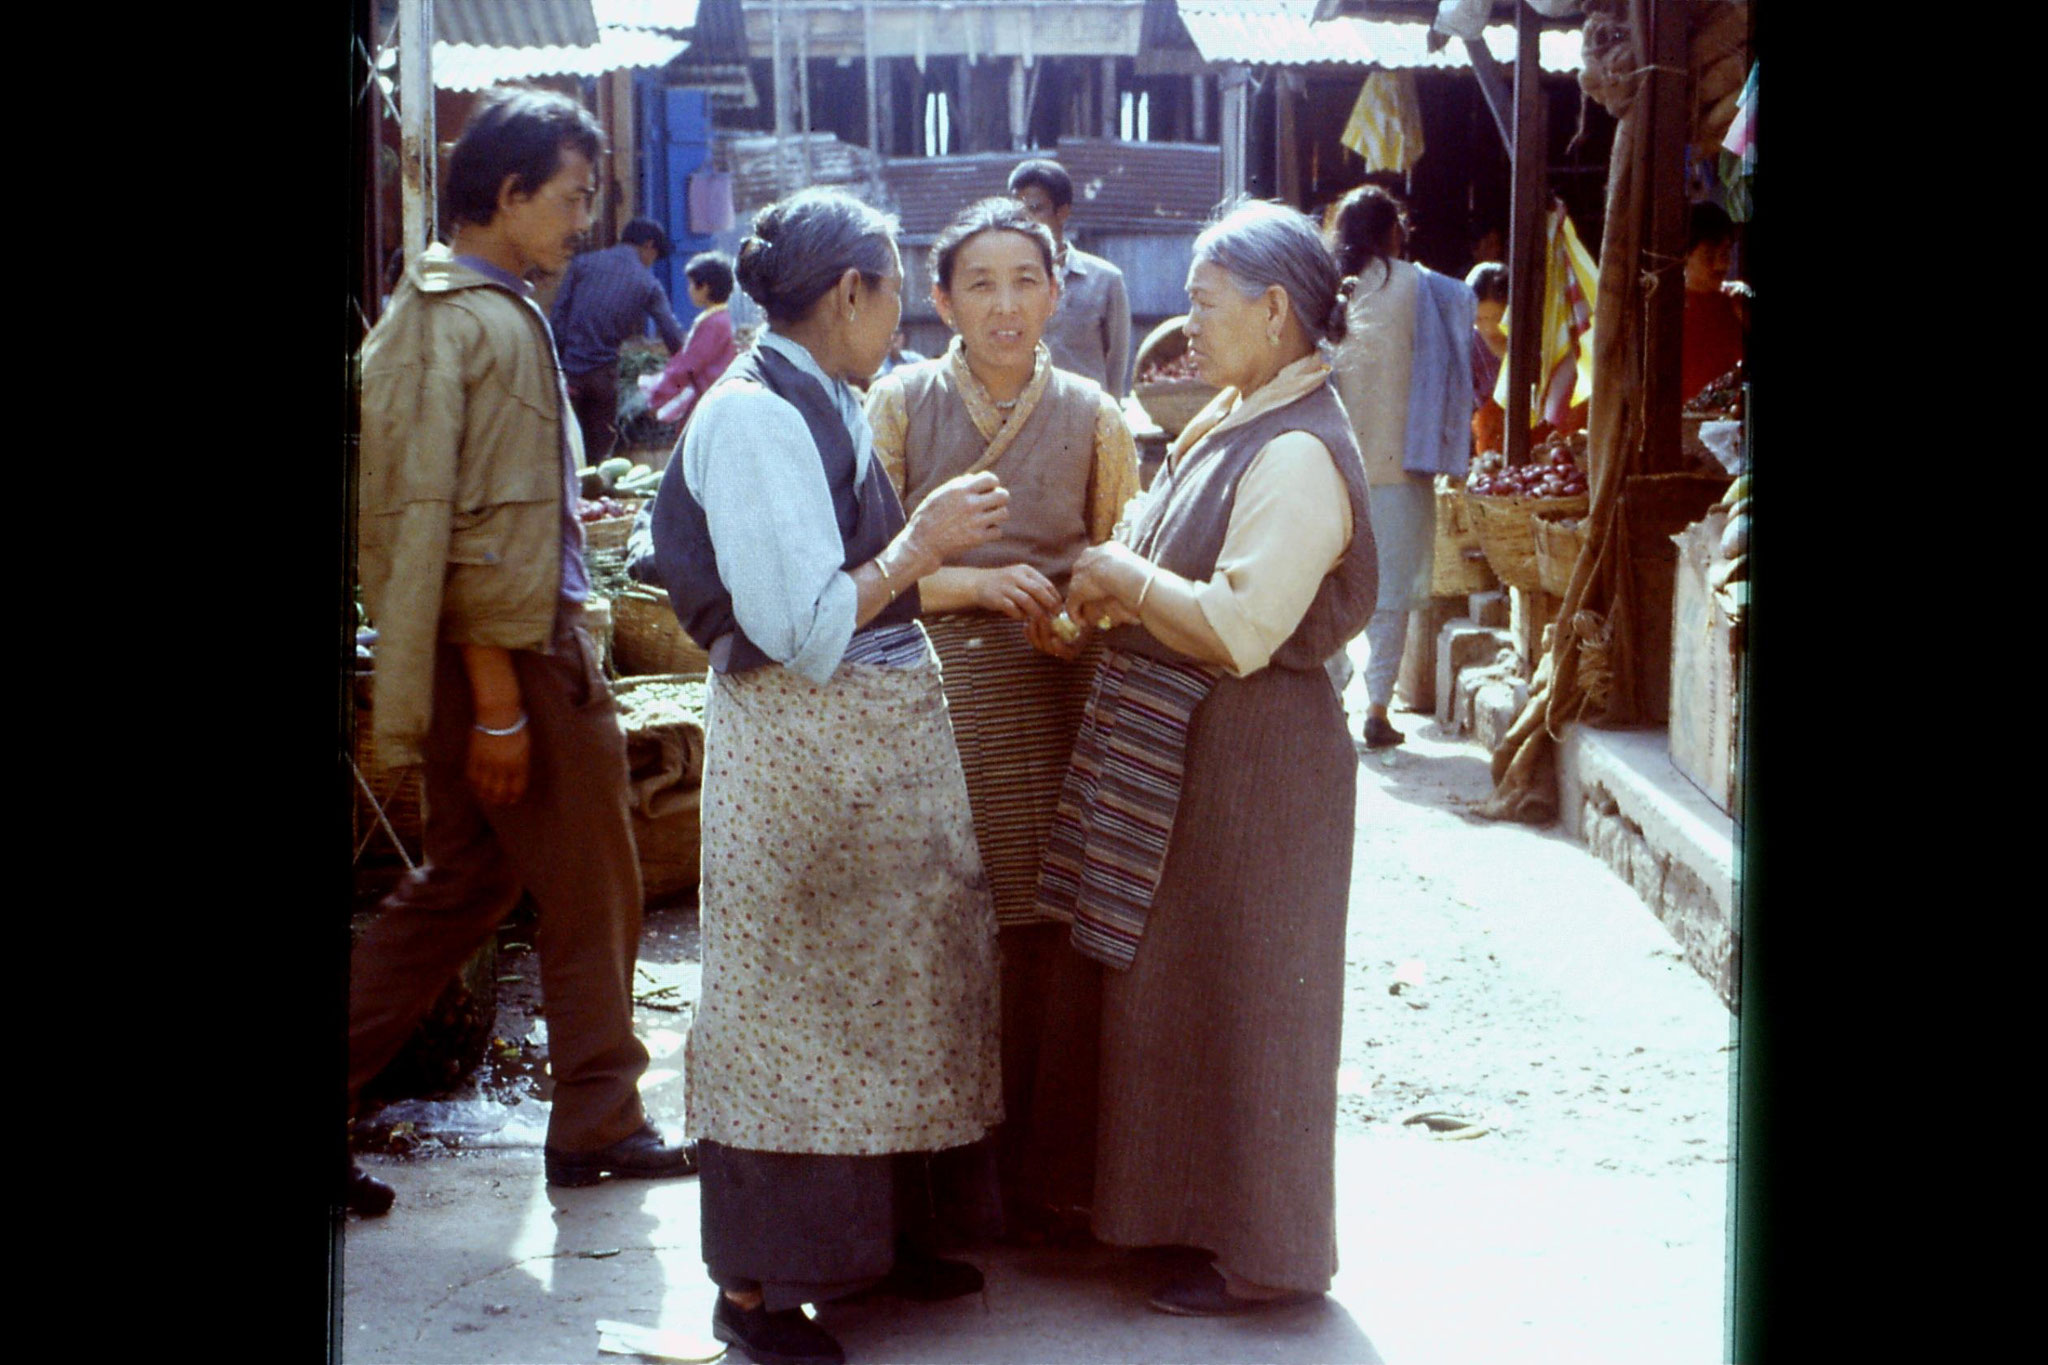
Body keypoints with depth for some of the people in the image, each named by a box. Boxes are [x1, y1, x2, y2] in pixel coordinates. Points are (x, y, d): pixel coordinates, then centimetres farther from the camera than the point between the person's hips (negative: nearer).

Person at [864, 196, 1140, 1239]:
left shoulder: (1092, 418, 9)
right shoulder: (900, 404, 5)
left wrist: (1078, 622, -10)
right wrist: (978, 583, -15)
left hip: (1056, 699, 1)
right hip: (931, 692, -1)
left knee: (1051, 934, -4)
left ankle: (1043, 1173, 8)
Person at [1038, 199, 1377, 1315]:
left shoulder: (1298, 455, -20)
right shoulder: (1230, 422, 11)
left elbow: (1240, 629, -27)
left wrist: (1124, 581, -14)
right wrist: (1115, 585, -2)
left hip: (1245, 754, -10)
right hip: (1174, 748, 10)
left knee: (1234, 998, 0)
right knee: (1175, 987, 17)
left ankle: (1257, 1256, 13)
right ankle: (1192, 1209, 31)